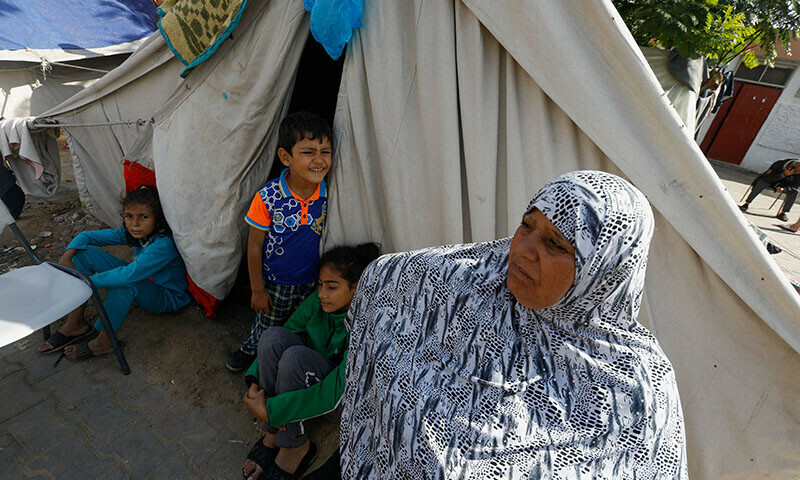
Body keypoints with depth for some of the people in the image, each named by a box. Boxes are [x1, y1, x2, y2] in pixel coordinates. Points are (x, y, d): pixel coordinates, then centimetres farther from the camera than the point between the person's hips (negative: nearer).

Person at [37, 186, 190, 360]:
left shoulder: (164, 244, -31)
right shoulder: (130, 233, -6)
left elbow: (130, 275, -40)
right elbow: (88, 236, 3)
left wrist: (92, 280, -29)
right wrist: (67, 256, -14)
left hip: (167, 297, -8)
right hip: (143, 280, 8)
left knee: (123, 283, -40)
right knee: (84, 252, -2)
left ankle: (105, 340, -15)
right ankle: (74, 324, 0)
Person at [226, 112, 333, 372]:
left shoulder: (328, 194, -15)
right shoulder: (268, 197, -24)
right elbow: (254, 246, -13)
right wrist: (257, 289, -7)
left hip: (311, 282, 2)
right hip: (274, 282, -2)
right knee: (267, 325, 22)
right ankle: (250, 348, 55)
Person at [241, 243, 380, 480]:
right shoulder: (318, 302, -13)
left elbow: (336, 392, -32)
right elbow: (272, 345, -4)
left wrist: (270, 410, -29)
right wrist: (255, 381, -19)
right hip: (314, 377, 6)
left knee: (295, 356, -32)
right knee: (274, 336, -22)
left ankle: (296, 446, -10)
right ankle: (273, 434, -9)